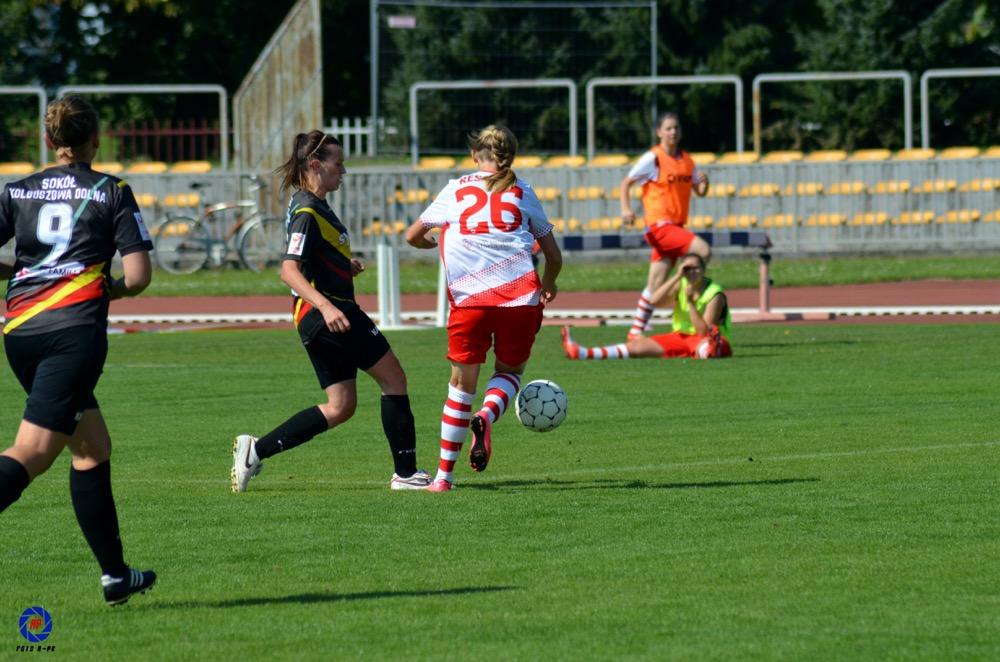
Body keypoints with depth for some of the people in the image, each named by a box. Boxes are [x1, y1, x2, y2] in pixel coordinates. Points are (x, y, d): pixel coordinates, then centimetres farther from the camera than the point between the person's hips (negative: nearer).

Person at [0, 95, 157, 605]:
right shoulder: (112, 192, 5)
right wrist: (112, 289, 19)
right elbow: (138, 275, -1)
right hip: (75, 329, -5)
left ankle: (115, 574, 18)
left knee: (94, 447, 17)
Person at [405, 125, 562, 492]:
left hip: (469, 298, 0)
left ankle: (444, 474, 9)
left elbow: (412, 236, 22)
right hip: (520, 295, 0)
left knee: (462, 383, 11)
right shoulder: (522, 192, 15)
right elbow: (553, 255, 18)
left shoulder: (456, 190, 14)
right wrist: (547, 286, 39)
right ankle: (487, 415, -13)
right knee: (510, 370, 19)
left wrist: (431, 243, 46)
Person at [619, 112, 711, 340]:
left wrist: (704, 182, -7)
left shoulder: (686, 160, 13)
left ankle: (636, 331, 12)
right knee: (703, 250, -25)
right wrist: (626, 209, -19)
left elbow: (700, 192, 17)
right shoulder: (653, 158, -6)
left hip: (676, 226, 6)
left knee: (655, 286, 7)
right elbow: (626, 183, -3)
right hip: (659, 225, -6)